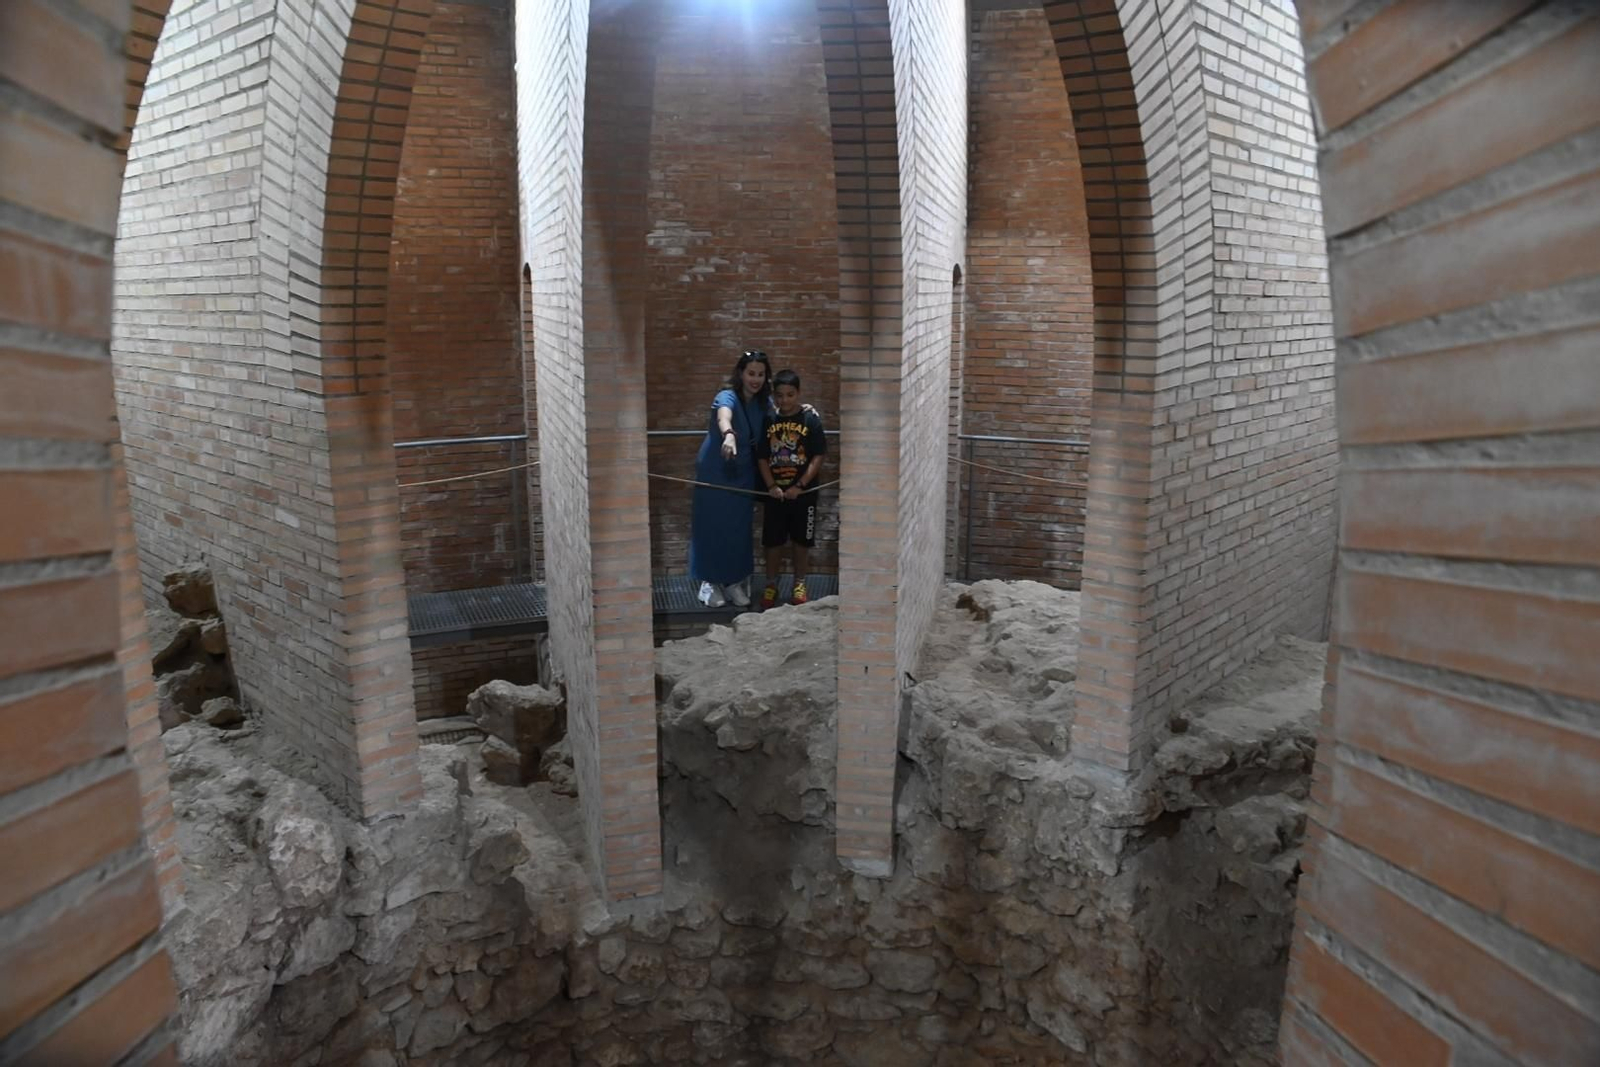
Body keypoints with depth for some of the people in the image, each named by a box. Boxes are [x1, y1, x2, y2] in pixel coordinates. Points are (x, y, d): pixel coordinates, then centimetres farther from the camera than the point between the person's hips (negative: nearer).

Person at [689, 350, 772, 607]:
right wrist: (729, 434, -69)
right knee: (713, 526, -1)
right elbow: (724, 416, -46)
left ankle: (733, 581, 21)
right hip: (714, 472, -6)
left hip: (743, 474, 6)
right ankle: (709, 582, 11)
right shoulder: (728, 397, -23)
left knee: (739, 528, 9)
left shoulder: (764, 402, -2)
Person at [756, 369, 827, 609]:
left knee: (802, 540, 9)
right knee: (773, 541, 8)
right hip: (775, 492, 2)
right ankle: (771, 585, 23)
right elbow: (762, 458, 4)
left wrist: (799, 486, -15)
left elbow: (818, 457, -9)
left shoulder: (810, 418, -7)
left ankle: (799, 584, 24)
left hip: (803, 492, -2)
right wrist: (771, 486, -9)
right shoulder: (769, 420, 2)